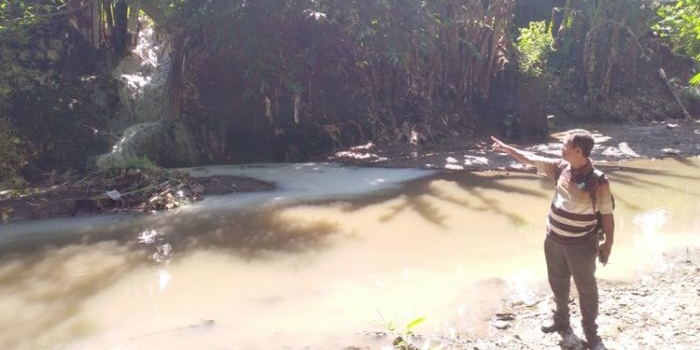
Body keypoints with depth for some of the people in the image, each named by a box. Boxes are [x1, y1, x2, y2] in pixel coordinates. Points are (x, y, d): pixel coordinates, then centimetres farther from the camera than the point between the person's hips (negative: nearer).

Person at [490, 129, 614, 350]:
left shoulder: (599, 181, -21)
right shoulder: (560, 167, -6)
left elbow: (607, 214, -15)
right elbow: (530, 159, 4)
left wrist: (608, 243, -12)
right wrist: (506, 148, 9)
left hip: (581, 244, -6)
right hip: (554, 240, 6)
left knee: (586, 288, 9)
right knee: (558, 284, 22)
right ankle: (561, 321, 44)